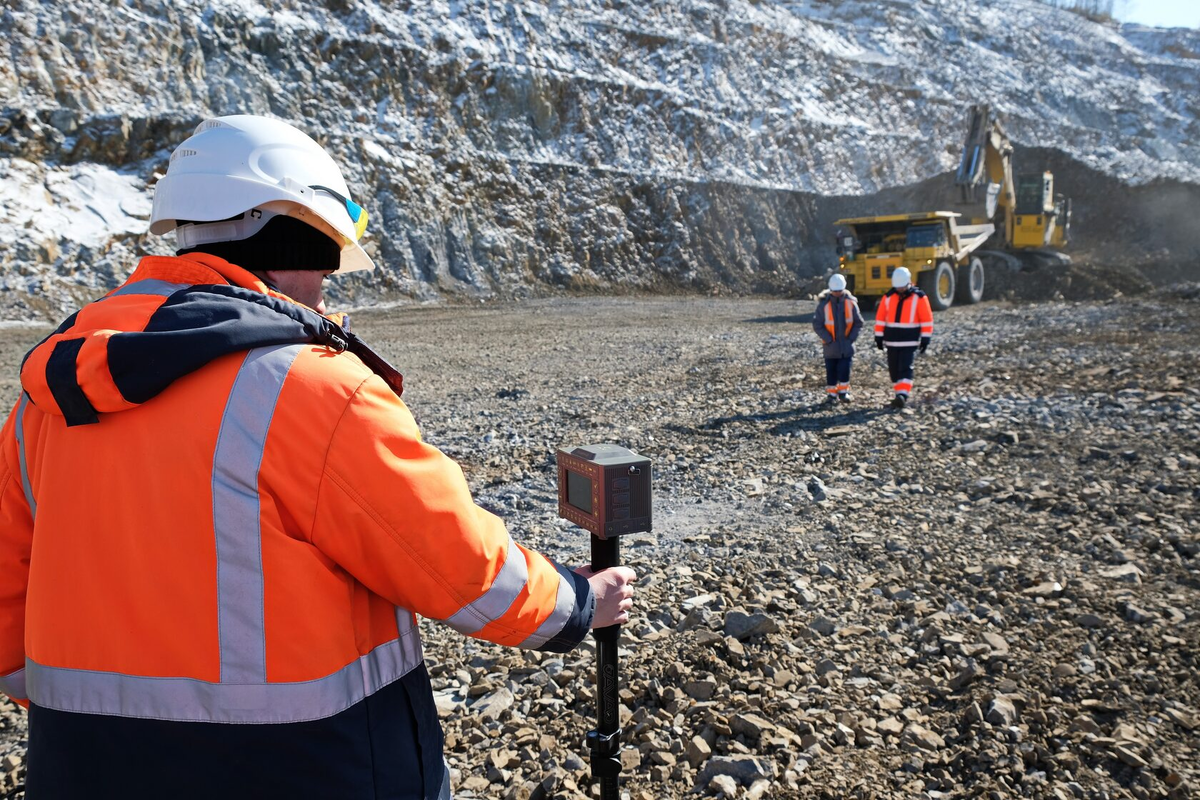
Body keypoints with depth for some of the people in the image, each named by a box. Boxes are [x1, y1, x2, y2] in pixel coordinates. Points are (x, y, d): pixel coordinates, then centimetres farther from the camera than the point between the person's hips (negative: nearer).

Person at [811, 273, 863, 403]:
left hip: (847, 343, 1)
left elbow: (859, 322, 4)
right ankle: (831, 393, 16)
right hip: (831, 345, -1)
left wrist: (852, 338, -5)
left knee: (845, 369, -3)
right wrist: (828, 339, -11)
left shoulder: (851, 302, -3)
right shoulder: (823, 304, -8)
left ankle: (843, 392, 10)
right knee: (831, 370, 5)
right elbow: (817, 325, -7)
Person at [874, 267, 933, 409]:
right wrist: (879, 337, 6)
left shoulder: (919, 297, -4)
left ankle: (902, 396, -21)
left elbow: (927, 319, -2)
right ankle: (900, 396, 19)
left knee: (906, 369, -13)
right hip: (891, 341, 4)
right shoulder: (888, 297, 4)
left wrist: (925, 339, -5)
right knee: (894, 370, 7)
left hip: (910, 342, -4)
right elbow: (880, 318, 8)